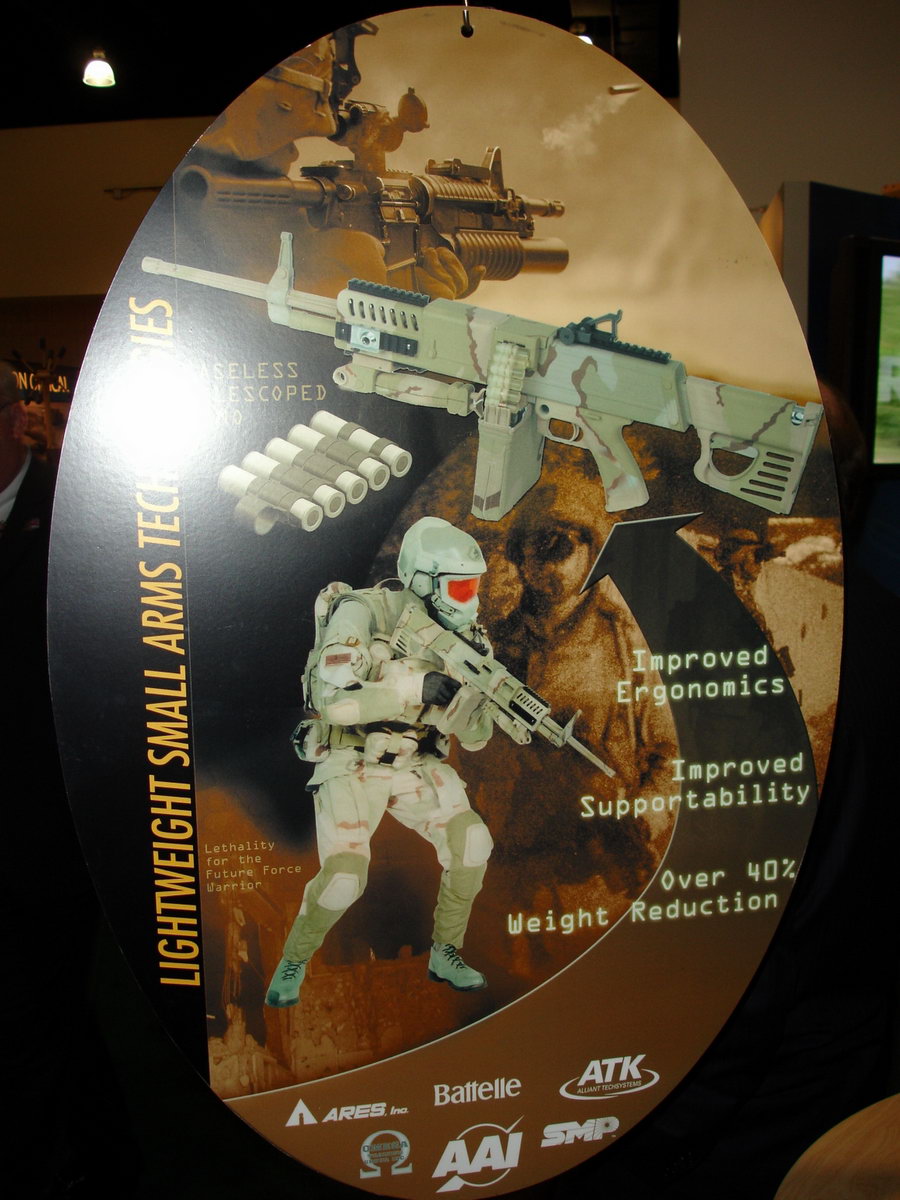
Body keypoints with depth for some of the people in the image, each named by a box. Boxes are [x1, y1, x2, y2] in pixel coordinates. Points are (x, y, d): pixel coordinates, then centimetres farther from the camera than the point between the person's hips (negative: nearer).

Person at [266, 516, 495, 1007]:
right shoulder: (362, 614, -19)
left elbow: (474, 736, -2)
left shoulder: (454, 634, -2)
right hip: (351, 764, -5)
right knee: (344, 876, -18)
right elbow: (332, 703, -29)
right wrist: (413, 688, -32)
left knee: (471, 841, -12)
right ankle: (293, 962, 12)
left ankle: (445, 953, 12)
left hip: (415, 765, 5)